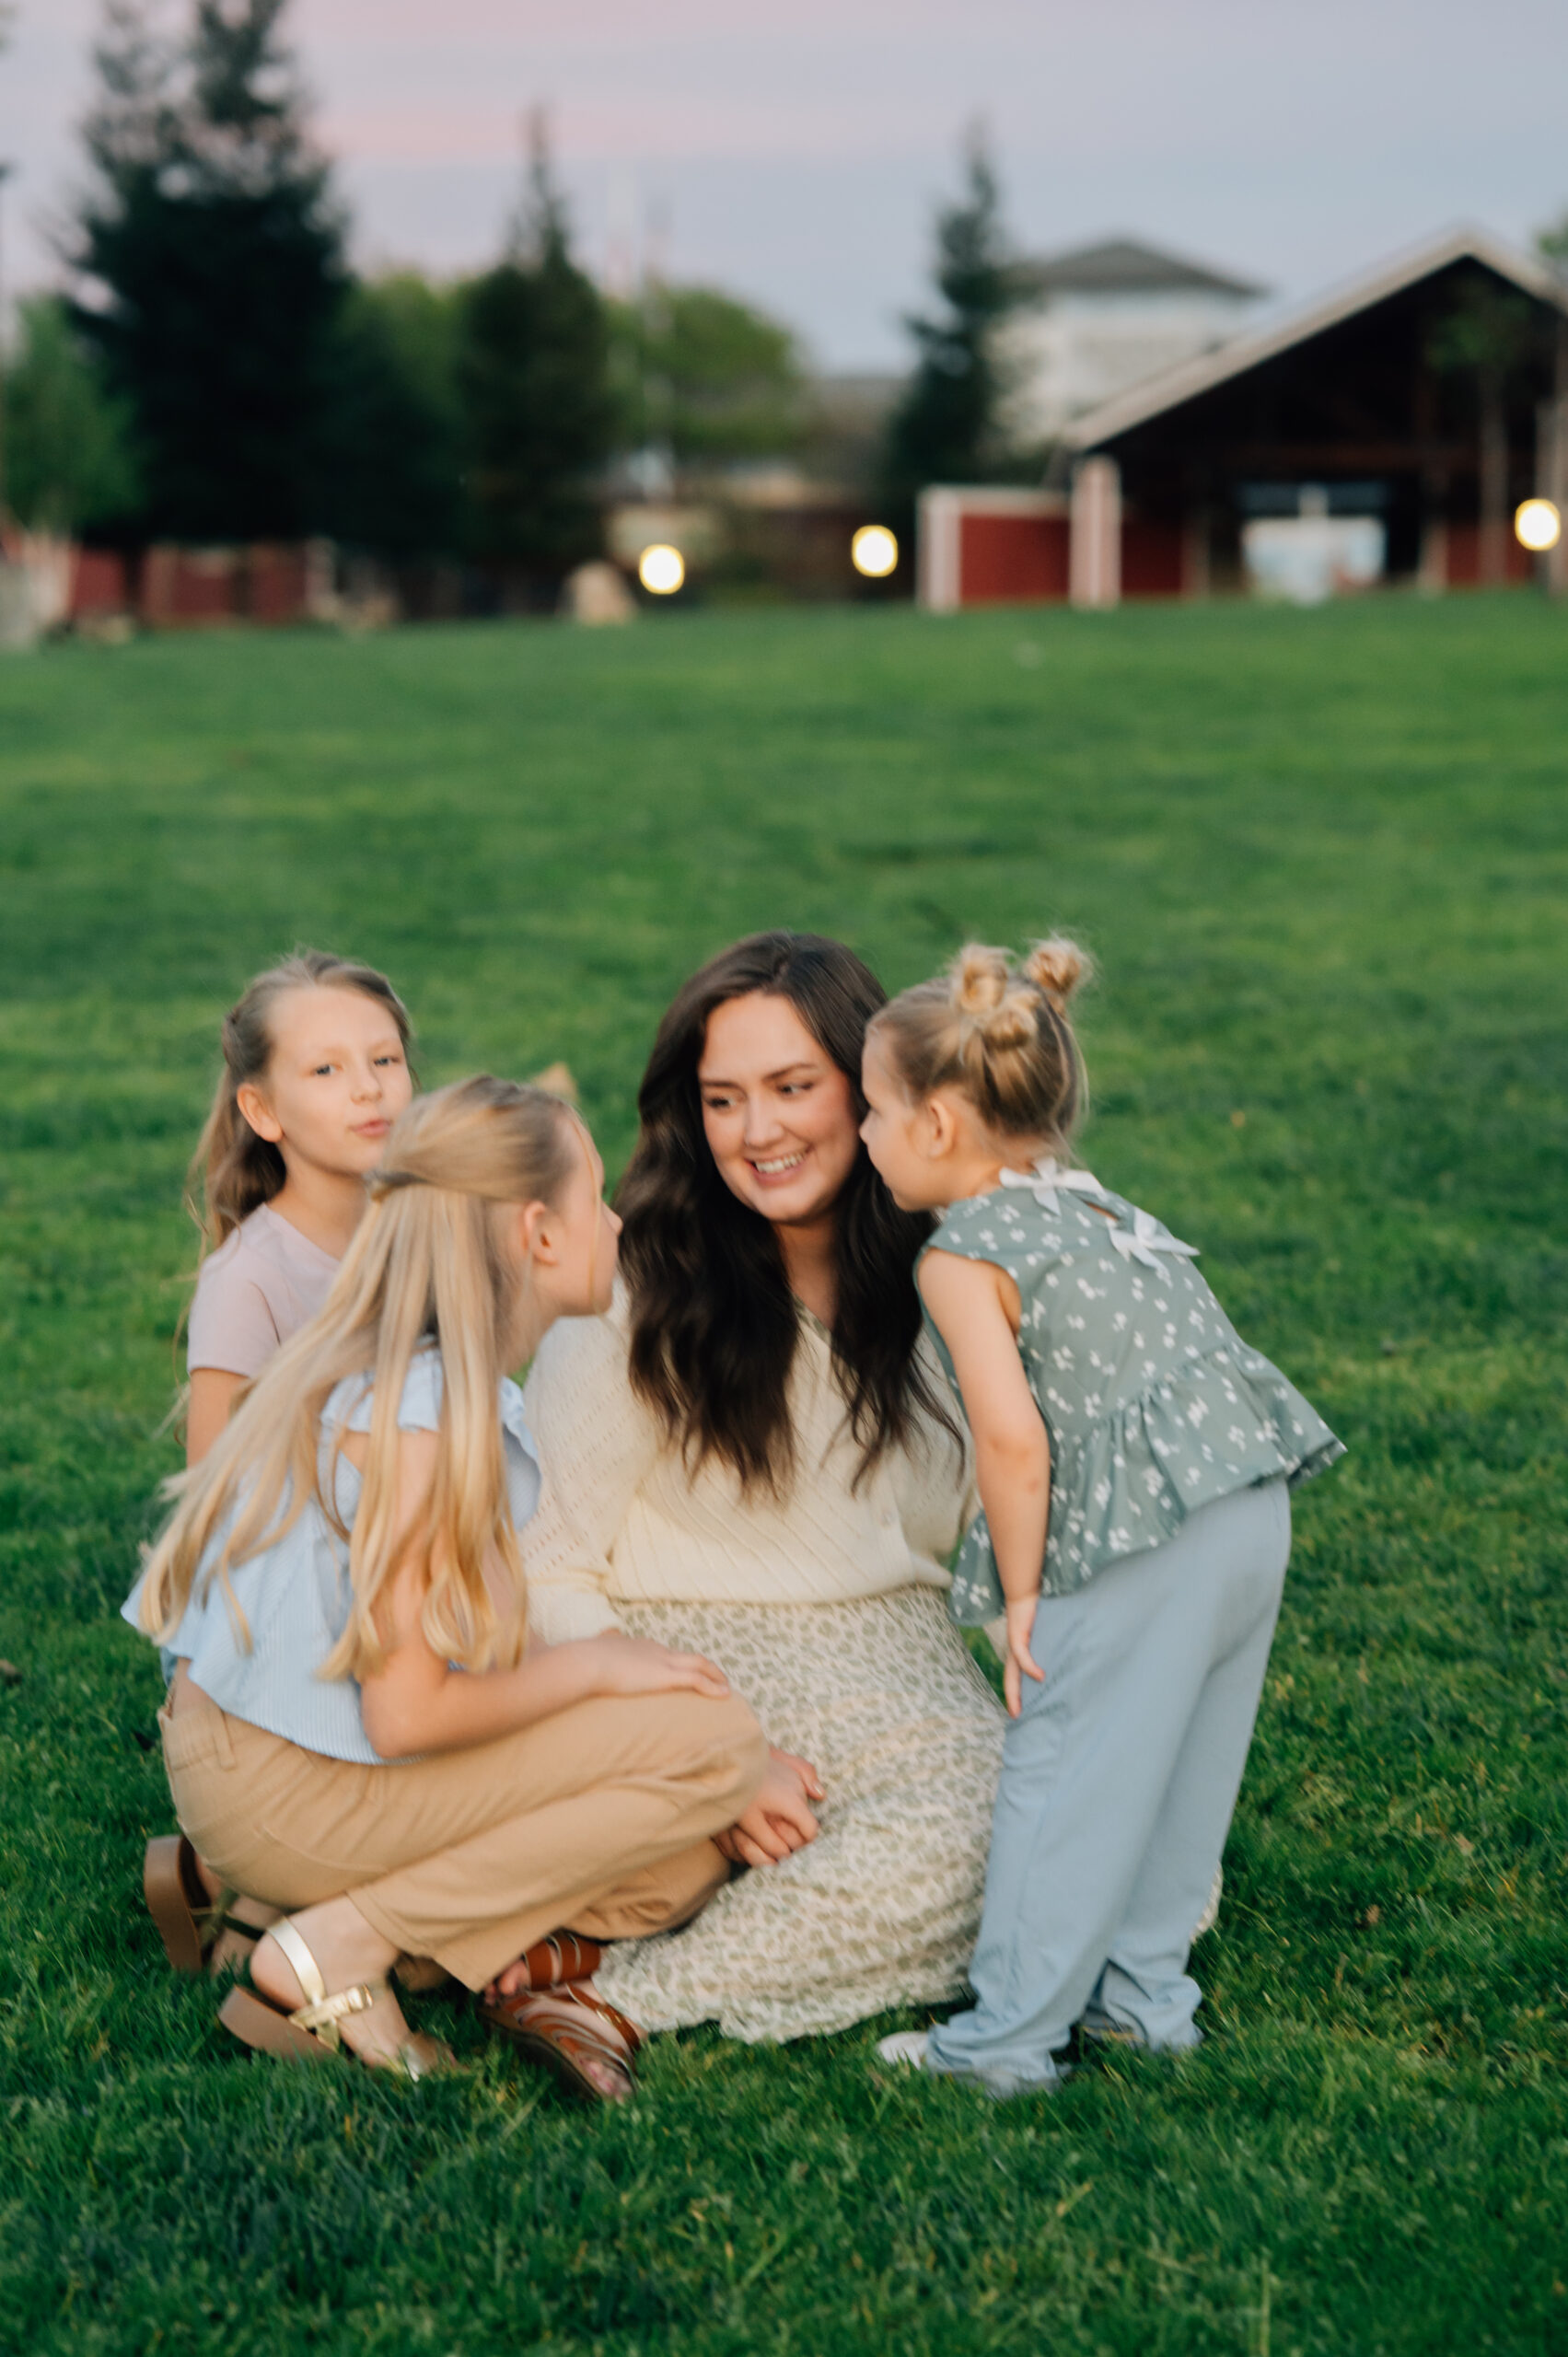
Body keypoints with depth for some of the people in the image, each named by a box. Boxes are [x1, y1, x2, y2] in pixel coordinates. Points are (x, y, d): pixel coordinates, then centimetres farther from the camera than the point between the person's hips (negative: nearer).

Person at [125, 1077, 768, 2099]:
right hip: (294, 1795, -10)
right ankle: (339, 1949, -11)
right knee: (718, 1741, -12)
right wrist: (595, 1666, -11)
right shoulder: (421, 1414, -23)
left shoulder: (458, 1382, 8)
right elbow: (405, 1713, -23)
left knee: (689, 1863, 7)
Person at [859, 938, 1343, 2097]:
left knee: (1065, 1782, 2)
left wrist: (1022, 1589, -6)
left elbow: (1014, 1437, -17)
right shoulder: (1103, 1206, 19)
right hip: (1257, 1509, 8)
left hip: (1144, 1544, -8)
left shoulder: (962, 1256, -6)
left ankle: (1010, 2039, 9)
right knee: (1183, 1771, 19)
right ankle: (1145, 1992, 31)